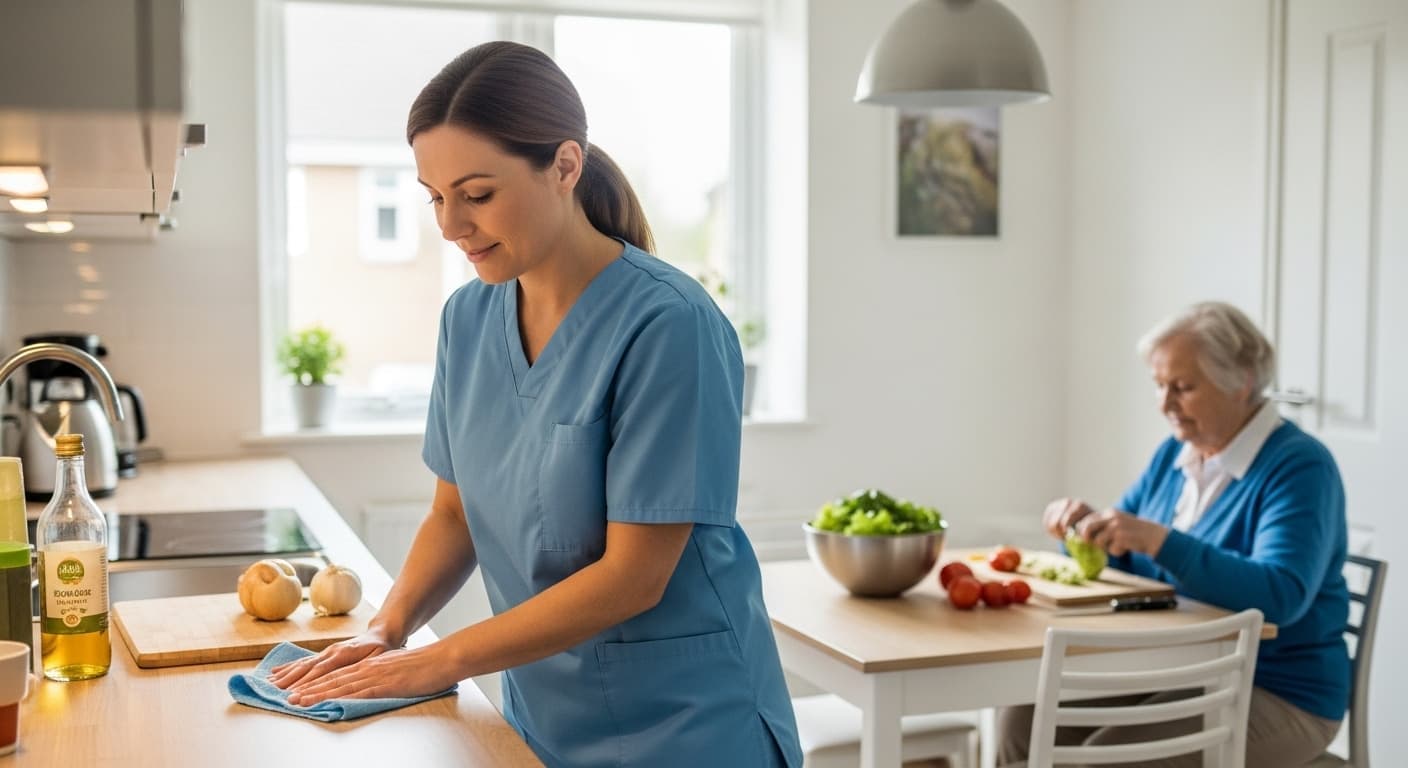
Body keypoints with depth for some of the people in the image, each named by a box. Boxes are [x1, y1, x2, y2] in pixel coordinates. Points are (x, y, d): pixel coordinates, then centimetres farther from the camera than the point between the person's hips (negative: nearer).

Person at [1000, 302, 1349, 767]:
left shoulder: (1298, 467, -14)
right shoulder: (1174, 454, 9)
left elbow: (1281, 596, -29)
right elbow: (1114, 560, 13)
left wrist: (1158, 540, -36)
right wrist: (1082, 526, -10)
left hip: (1275, 695, -7)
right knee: (1026, 721, -13)